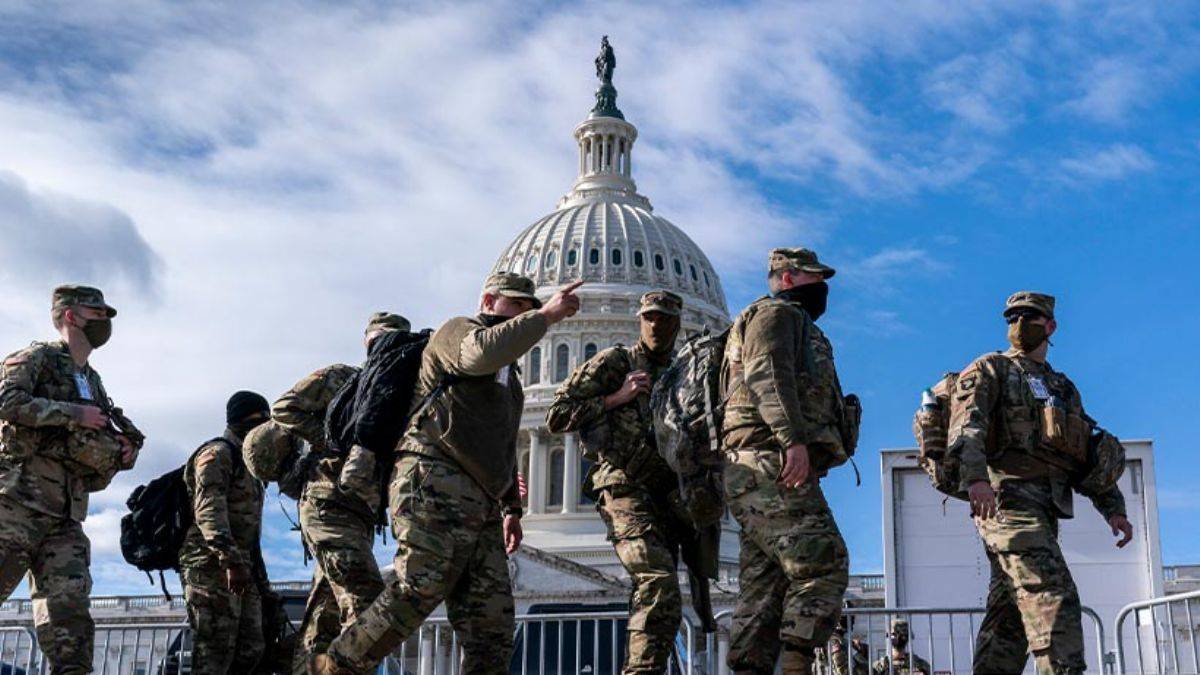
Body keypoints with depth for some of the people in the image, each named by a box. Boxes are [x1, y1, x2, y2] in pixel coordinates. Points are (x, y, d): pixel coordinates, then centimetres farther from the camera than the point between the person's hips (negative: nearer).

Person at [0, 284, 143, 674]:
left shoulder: (93, 382, 25)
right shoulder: (38, 358, 3)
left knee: (69, 615, -3)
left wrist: (121, 454, 7)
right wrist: (75, 413, -13)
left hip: (66, 518, 7)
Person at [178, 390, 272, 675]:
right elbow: (208, 509, -19)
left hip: (241, 569, 9)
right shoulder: (217, 453, -4)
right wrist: (231, 560, -30)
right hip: (212, 566, -9)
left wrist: (259, 576, 20)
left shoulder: (244, 461, 27)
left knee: (249, 651, 3)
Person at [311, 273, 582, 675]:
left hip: (480, 509, 9)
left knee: (492, 625, -2)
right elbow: (483, 352, -19)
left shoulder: (508, 376, 34)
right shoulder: (458, 331, 7)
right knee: (418, 590, -21)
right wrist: (545, 316, -15)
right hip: (436, 488, -9)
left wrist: (511, 507, 28)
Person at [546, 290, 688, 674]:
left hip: (665, 497, 7)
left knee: (650, 602, 8)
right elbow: (557, 417, -1)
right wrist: (615, 398, -8)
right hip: (626, 490, -7)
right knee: (660, 589, -25)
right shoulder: (614, 362, 4)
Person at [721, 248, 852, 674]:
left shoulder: (796, 327, 33)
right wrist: (794, 440, -26)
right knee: (823, 564, -16)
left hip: (754, 476, 10)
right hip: (772, 465, -10)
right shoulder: (776, 313, 3)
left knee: (765, 587, 4)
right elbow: (766, 375, -14)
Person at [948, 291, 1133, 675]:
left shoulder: (1063, 388, 28)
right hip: (1007, 497, -7)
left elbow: (1091, 452, 25)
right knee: (1053, 597, -21)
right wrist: (975, 477, -32)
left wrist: (1113, 508, 11)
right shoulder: (991, 369, 6)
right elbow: (966, 423, -13)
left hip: (1043, 510, 7)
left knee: (1009, 614, 5)